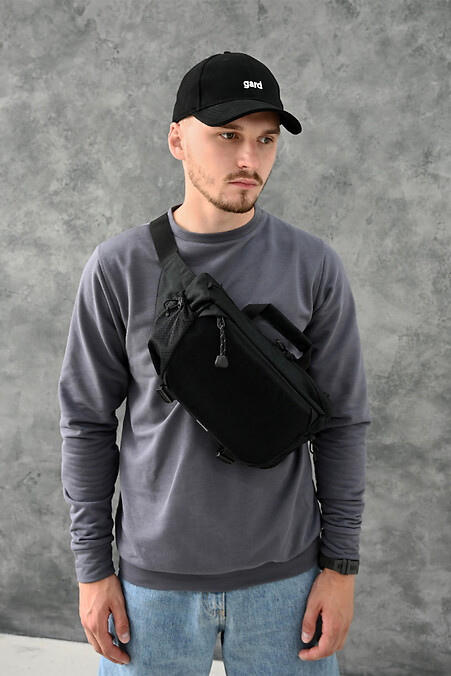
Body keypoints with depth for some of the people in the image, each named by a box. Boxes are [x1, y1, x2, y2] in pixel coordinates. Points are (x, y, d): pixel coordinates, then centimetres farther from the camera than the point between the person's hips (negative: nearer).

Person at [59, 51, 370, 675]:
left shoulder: (313, 266, -6)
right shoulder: (119, 268, -7)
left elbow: (343, 420, -1)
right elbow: (88, 421, -1)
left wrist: (340, 565, -2)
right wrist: (93, 567, -1)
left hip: (283, 573, 1)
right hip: (154, 575, 0)